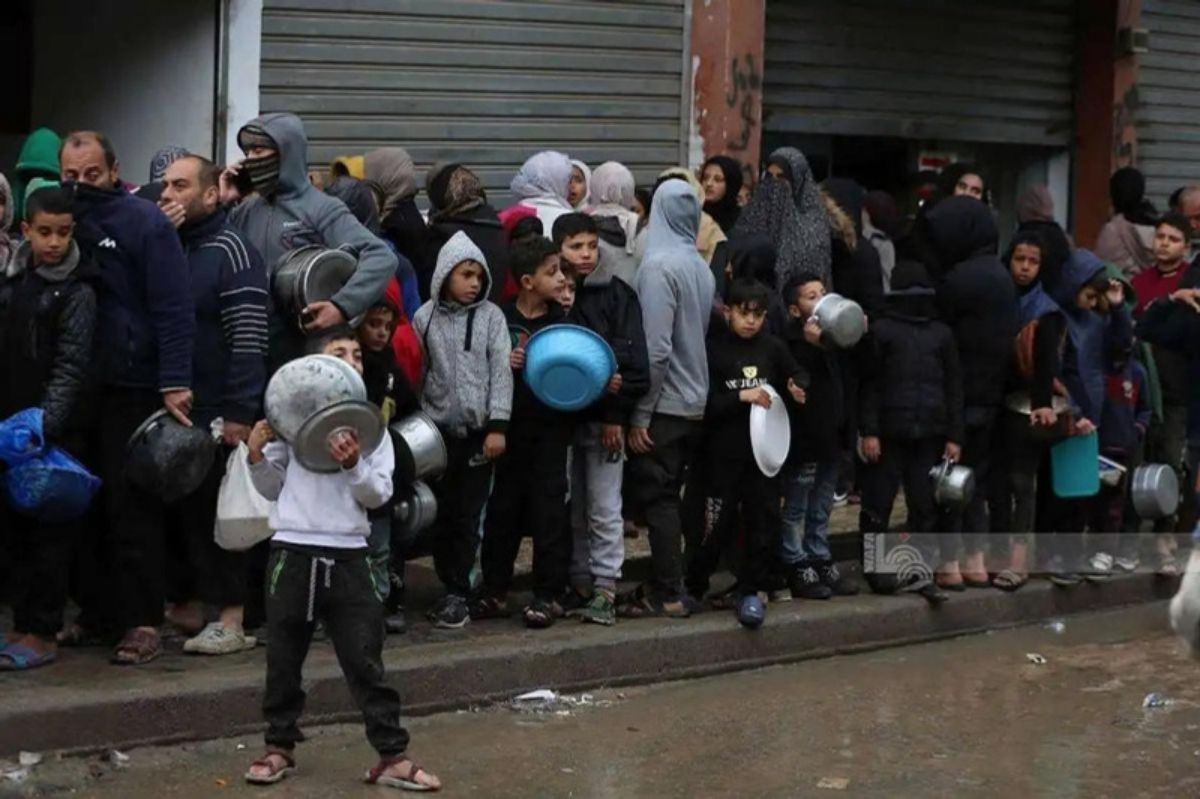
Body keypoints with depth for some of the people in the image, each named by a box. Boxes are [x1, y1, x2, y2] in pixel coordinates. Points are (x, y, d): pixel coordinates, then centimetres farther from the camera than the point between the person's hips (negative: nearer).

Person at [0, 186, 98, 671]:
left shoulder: (78, 291, -7)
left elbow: (71, 366, -13)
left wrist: (45, 423, -22)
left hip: (57, 430, -6)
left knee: (50, 531, -2)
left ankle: (42, 634, 1)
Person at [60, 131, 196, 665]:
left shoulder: (145, 223, -7)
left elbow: (174, 308, -12)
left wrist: (174, 382, -18)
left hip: (132, 389, -5)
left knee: (131, 506, -3)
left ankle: (143, 621, 3)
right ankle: (96, 607, 20)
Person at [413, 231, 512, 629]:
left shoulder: (491, 316, 1)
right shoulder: (426, 317, 4)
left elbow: (501, 371, -2)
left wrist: (498, 425, -9)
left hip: (478, 431, -1)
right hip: (439, 429, 1)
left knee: (467, 516, -1)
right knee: (442, 514, 5)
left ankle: (458, 594, 6)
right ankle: (452, 589, 16)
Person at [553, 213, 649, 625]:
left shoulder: (616, 293, -3)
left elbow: (632, 358, -6)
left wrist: (617, 413, -10)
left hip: (603, 417, -3)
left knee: (604, 507, -1)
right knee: (573, 508, 10)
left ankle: (604, 587, 5)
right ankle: (580, 583, 18)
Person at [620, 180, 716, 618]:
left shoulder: (659, 265, -15)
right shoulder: (701, 266, 7)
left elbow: (656, 347, -18)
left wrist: (640, 413, -14)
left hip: (665, 404, -7)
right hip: (696, 402, 7)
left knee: (656, 497, -1)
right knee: (671, 495, 14)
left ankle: (667, 594, 0)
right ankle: (671, 584, 18)